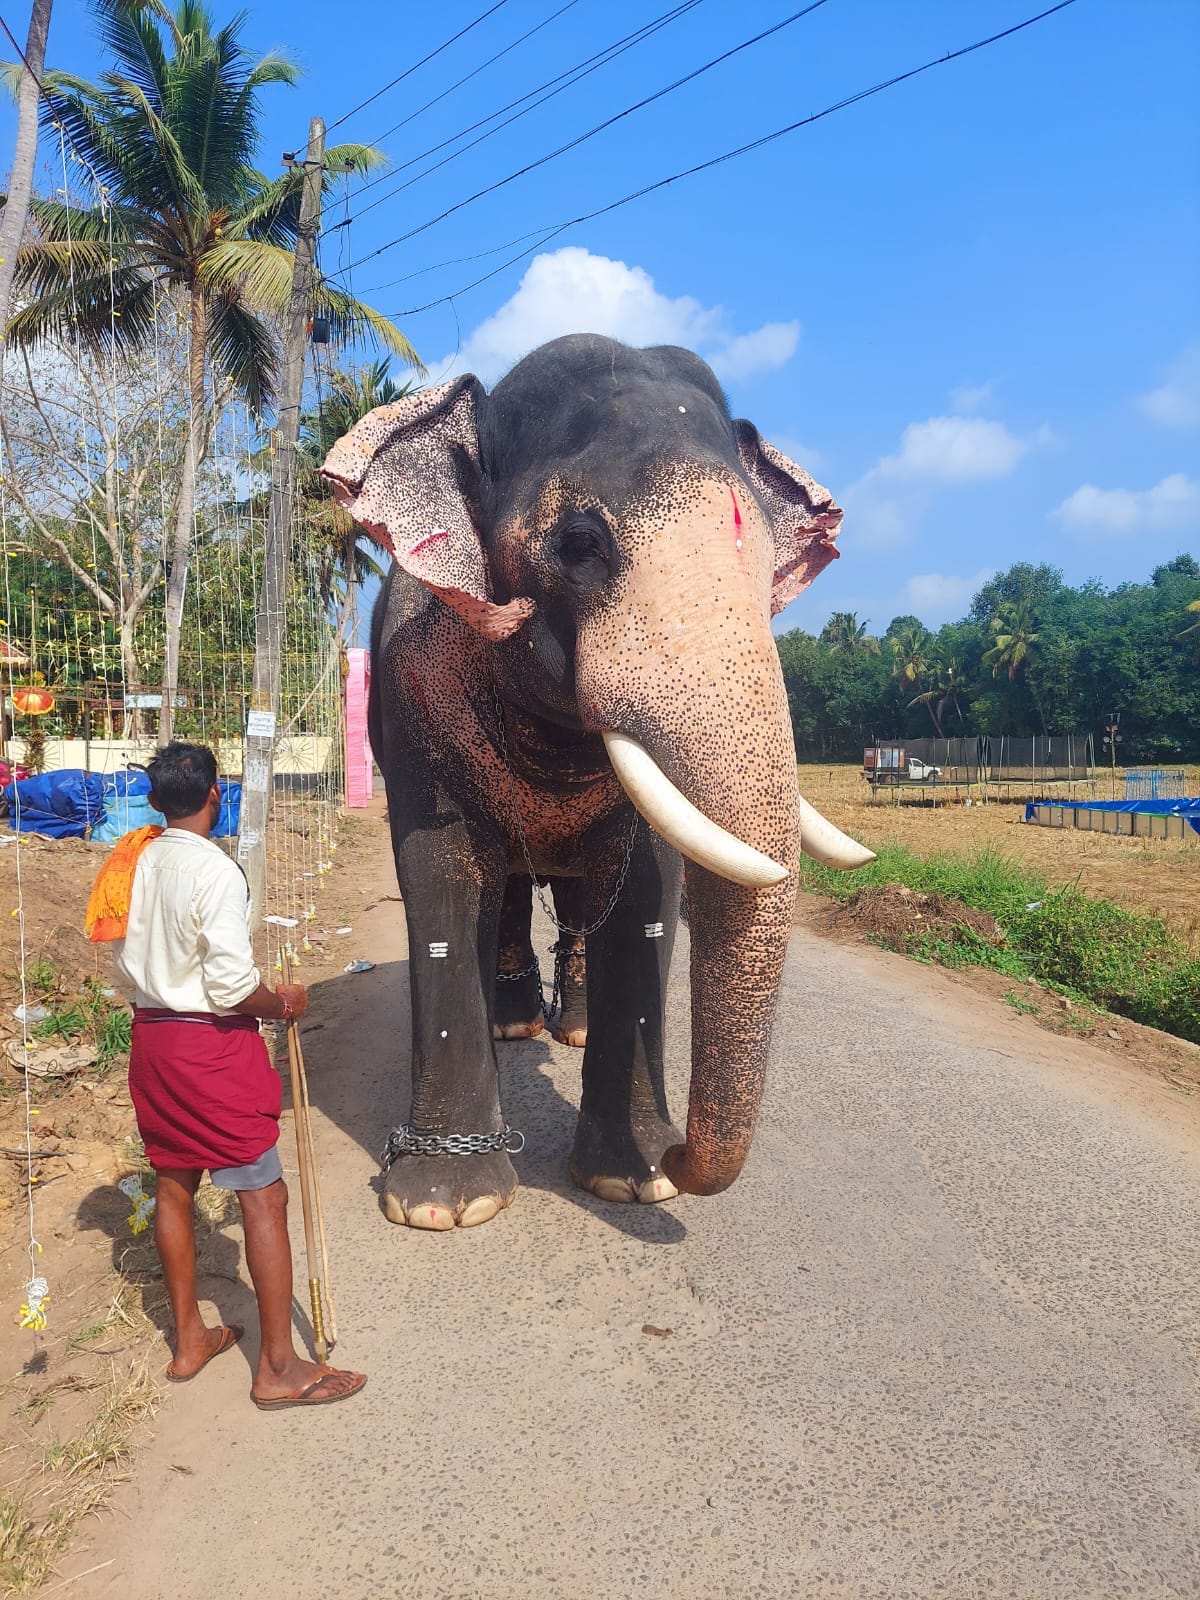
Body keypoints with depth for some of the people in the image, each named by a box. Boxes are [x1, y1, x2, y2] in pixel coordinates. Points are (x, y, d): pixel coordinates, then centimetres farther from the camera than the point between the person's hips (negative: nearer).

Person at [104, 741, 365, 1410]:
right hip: (213, 1047, -8)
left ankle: (189, 1340, 33)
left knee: (174, 1185, 18)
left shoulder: (138, 861, 3)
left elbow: (126, 969, 11)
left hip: (152, 1036, 9)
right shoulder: (215, 871, -20)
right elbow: (232, 985, -23)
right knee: (265, 1198, 0)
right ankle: (279, 1367, 8)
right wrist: (283, 1003, -6)